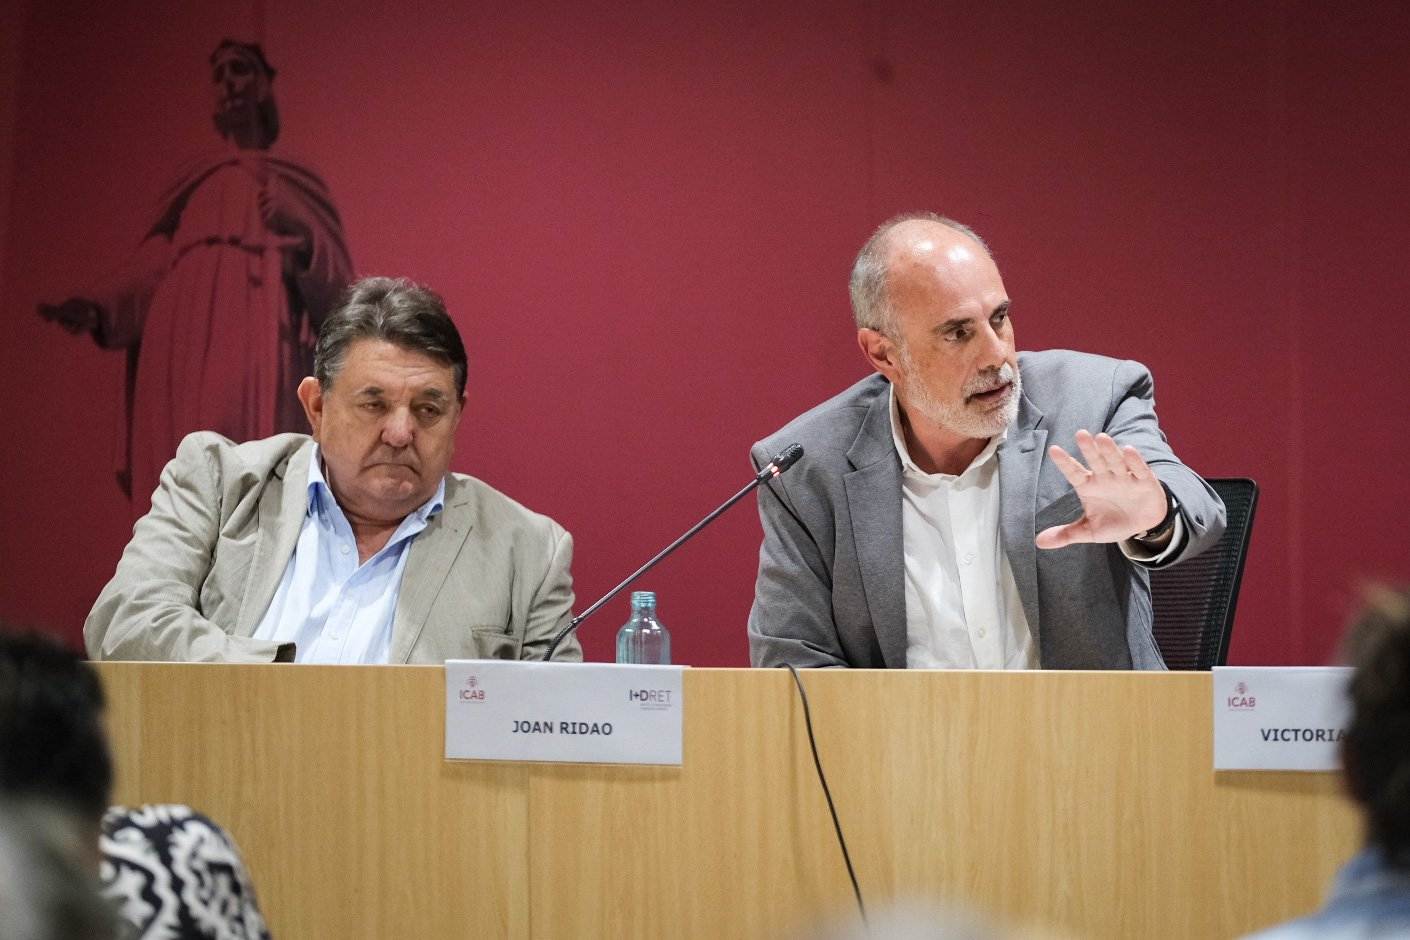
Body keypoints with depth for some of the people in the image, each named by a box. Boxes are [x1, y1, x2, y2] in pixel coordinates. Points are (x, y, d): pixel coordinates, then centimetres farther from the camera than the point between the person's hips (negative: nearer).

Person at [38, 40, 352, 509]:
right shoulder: (192, 182, 28)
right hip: (179, 351, 3)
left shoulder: (296, 184, 22)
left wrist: (301, 233, -7)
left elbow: (336, 290, 12)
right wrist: (96, 309, -4)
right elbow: (148, 271, 16)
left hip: (255, 352, -3)